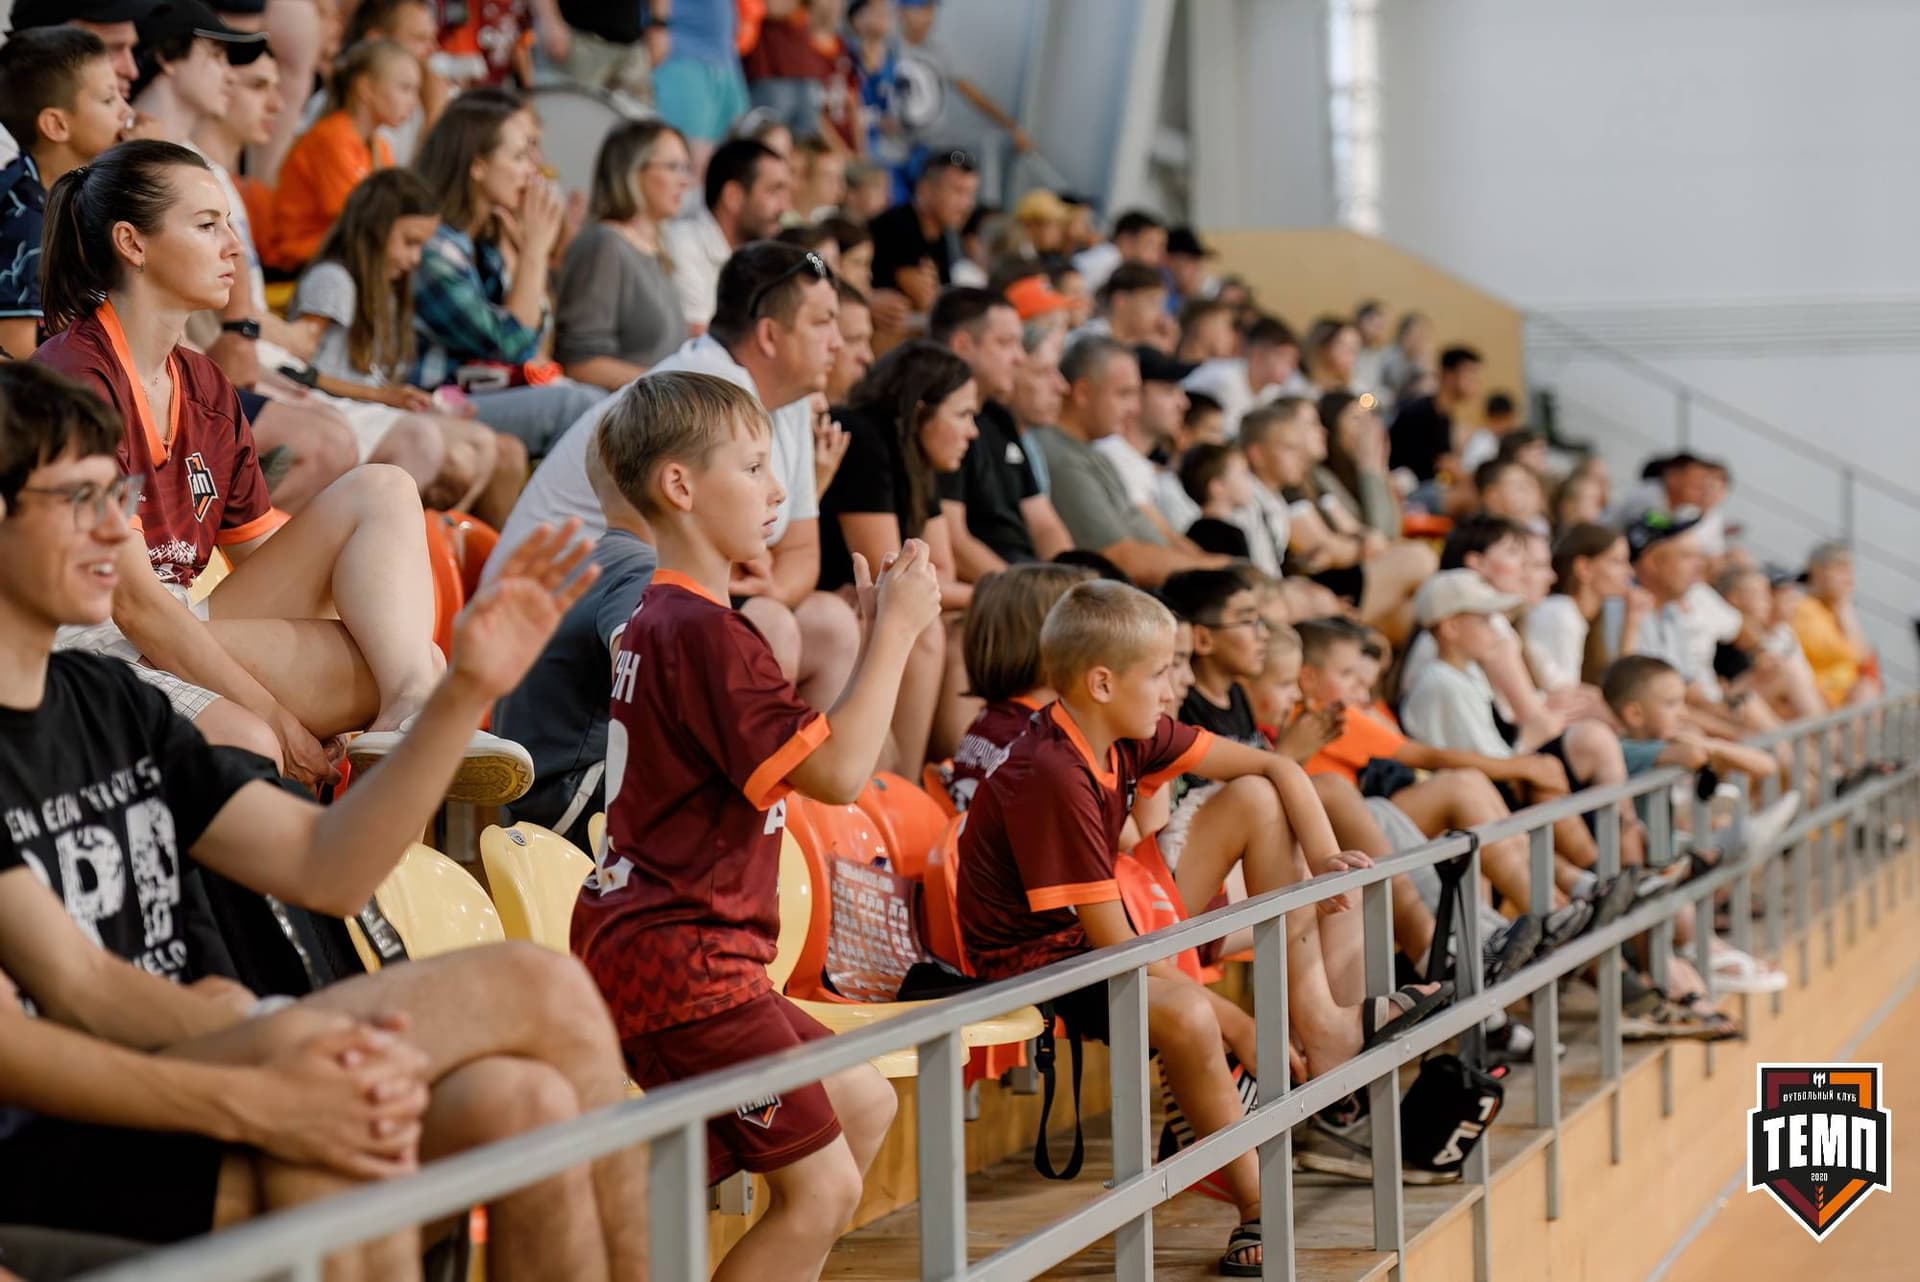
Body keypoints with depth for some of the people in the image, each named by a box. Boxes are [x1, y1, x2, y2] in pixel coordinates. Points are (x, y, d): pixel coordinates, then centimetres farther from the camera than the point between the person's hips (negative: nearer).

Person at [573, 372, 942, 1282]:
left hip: (650, 943, 11)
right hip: (680, 957, -11)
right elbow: (836, 772, -23)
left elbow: (798, 743, 22)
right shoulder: (704, 630, -18)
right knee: (823, 1187, -7)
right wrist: (895, 630, -14)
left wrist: (879, 630, 14)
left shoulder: (659, 619, 16)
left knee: (864, 1104, 18)